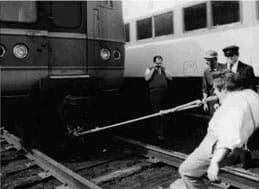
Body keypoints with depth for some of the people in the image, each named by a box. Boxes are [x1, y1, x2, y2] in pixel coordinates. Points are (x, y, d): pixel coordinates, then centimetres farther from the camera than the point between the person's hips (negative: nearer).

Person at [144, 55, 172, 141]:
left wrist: (163, 69, 1)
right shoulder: (149, 69, 9)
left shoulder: (164, 69, 21)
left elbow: (170, 78, 7)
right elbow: (147, 78, -10)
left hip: (164, 92, 4)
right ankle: (159, 133, 2)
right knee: (157, 112, -5)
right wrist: (153, 69, -7)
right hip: (155, 92, -4)